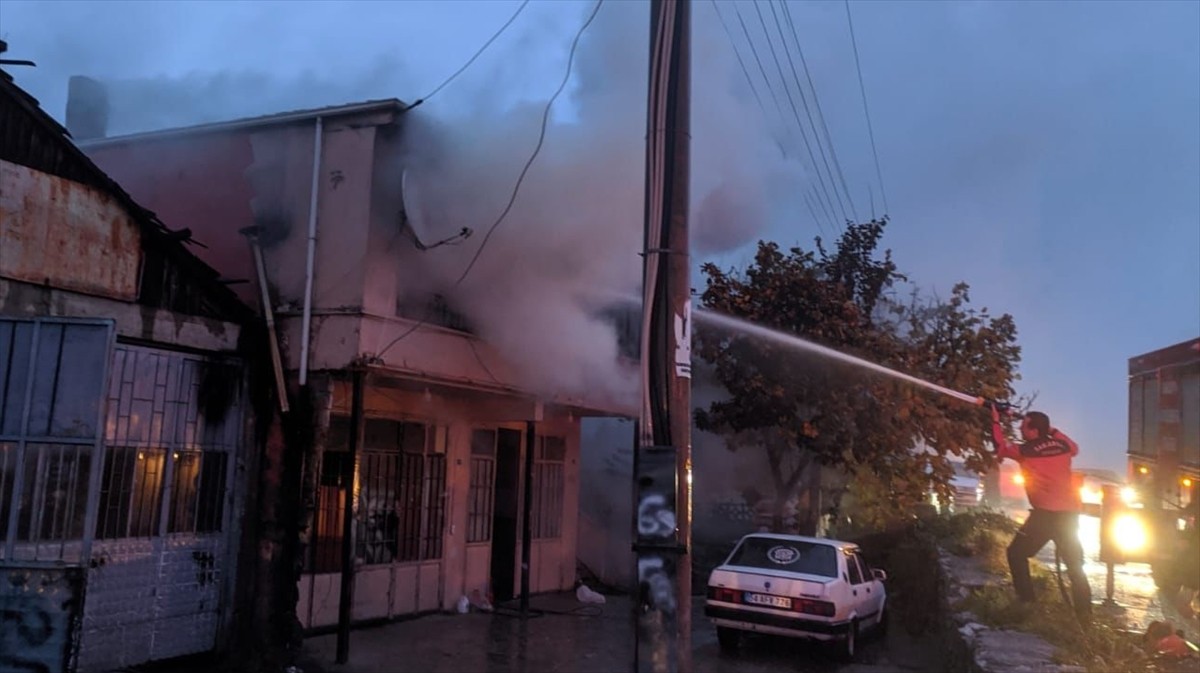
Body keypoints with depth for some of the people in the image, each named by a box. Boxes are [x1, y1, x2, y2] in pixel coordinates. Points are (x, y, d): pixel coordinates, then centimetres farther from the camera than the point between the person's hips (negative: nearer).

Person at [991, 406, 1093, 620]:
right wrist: (1053, 431, 30)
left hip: (1045, 514, -5)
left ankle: (1027, 601, 4)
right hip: (1069, 513, 6)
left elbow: (1000, 446, 3)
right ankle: (1084, 611, 13)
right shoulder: (1061, 446, 7)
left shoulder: (1026, 451, -7)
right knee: (1075, 564, 16)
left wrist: (995, 421, 11)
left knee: (1017, 553, 9)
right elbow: (1074, 447, 31)